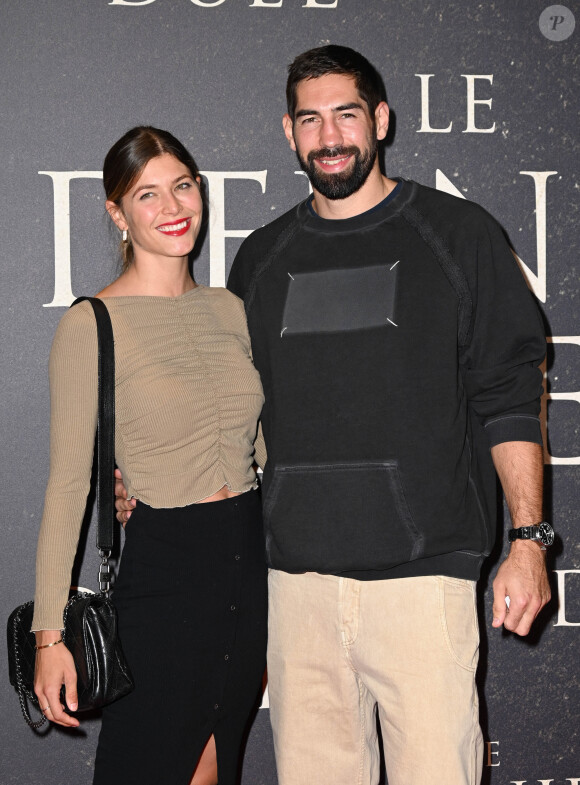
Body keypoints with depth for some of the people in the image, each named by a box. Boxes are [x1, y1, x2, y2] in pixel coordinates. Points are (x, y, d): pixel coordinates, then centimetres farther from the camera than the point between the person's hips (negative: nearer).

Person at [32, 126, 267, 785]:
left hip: (252, 564, 6)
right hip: (162, 570, -5)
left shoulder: (228, 310, 9)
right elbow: (68, 483, -10)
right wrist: (50, 633, -13)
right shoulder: (91, 325, -8)